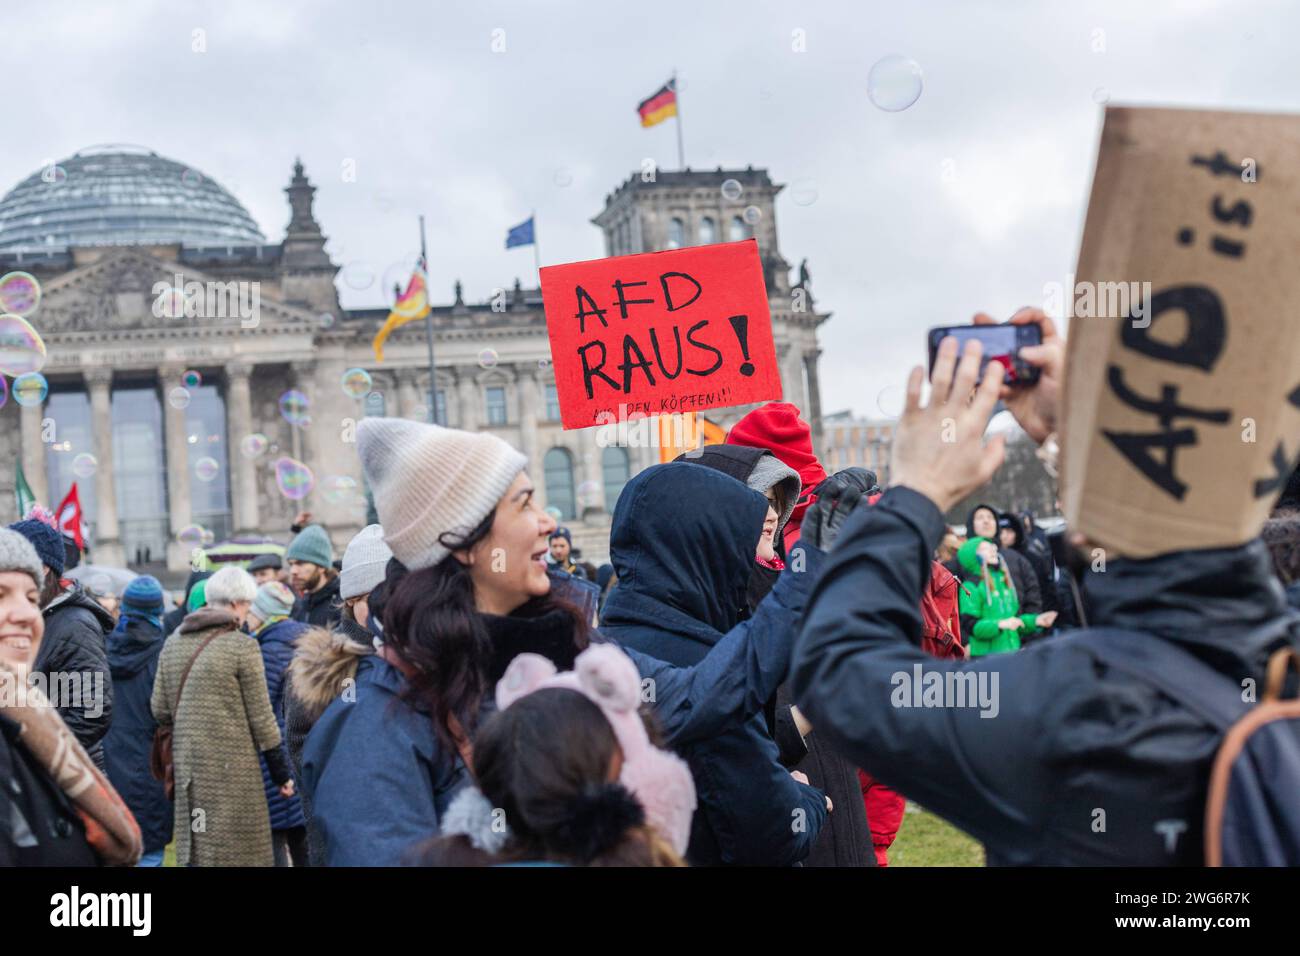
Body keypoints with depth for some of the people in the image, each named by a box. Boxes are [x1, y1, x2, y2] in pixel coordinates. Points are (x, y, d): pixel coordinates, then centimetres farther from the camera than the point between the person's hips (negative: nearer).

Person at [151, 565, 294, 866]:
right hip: (231, 765, -6)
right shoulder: (242, 646, -9)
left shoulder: (173, 642, 9)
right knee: (236, 851, -1)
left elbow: (160, 709, 11)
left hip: (186, 761, 6)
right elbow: (261, 717, -7)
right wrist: (281, 772, 1)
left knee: (194, 848, 12)